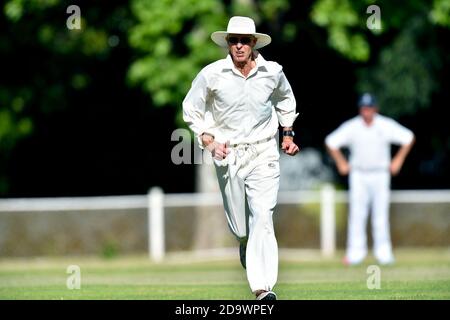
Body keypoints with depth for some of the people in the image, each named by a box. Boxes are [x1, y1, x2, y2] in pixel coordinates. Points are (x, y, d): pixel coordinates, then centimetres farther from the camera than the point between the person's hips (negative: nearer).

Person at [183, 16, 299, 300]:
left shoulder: (273, 72, -3)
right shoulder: (212, 74, -9)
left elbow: (285, 100, 21)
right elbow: (191, 109, 5)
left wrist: (288, 133, 13)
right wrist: (209, 141, -7)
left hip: (264, 153, 0)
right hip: (228, 154, 0)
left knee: (263, 215, -15)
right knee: (238, 221, 9)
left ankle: (264, 287, -20)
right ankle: (245, 242, 48)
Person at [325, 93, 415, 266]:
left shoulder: (386, 125, -9)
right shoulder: (351, 127, -8)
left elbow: (408, 138, 1)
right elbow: (331, 142, 4)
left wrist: (398, 161, 1)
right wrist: (341, 164, 3)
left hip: (380, 175, 0)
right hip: (358, 175, 0)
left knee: (381, 214, -2)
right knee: (357, 214, -3)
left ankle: (383, 252, 3)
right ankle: (355, 252, 0)